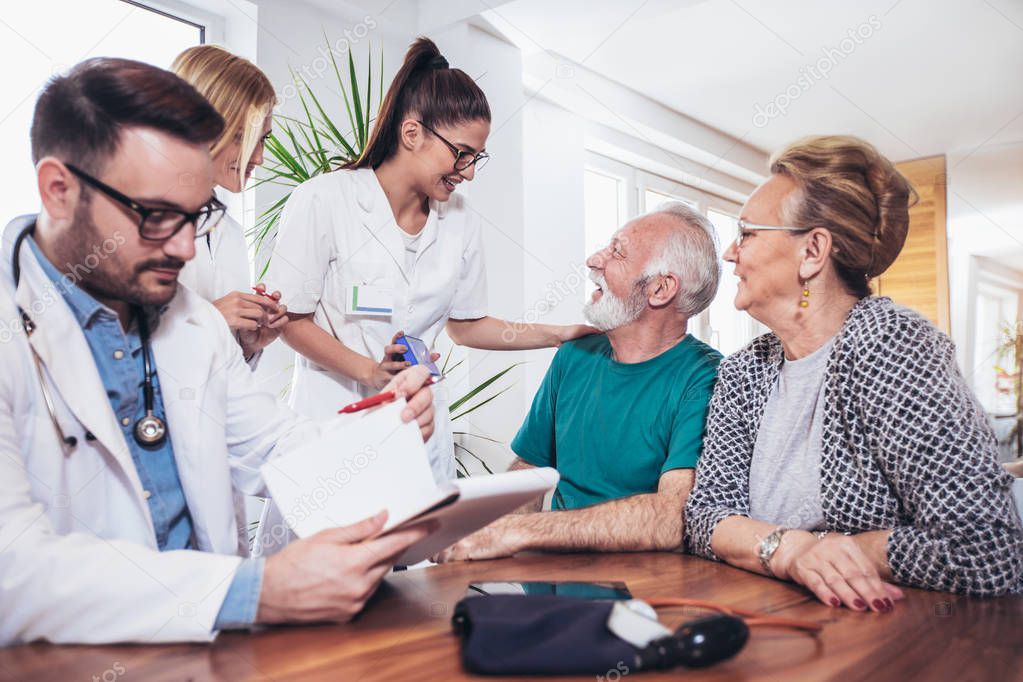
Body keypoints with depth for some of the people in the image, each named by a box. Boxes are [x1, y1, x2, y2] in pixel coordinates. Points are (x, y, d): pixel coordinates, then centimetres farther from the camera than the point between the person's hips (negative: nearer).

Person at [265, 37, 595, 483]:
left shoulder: (461, 221, 4)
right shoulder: (323, 200, -10)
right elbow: (290, 319, -8)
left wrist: (559, 335, 3)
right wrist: (371, 371, -20)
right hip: (333, 420, -4)